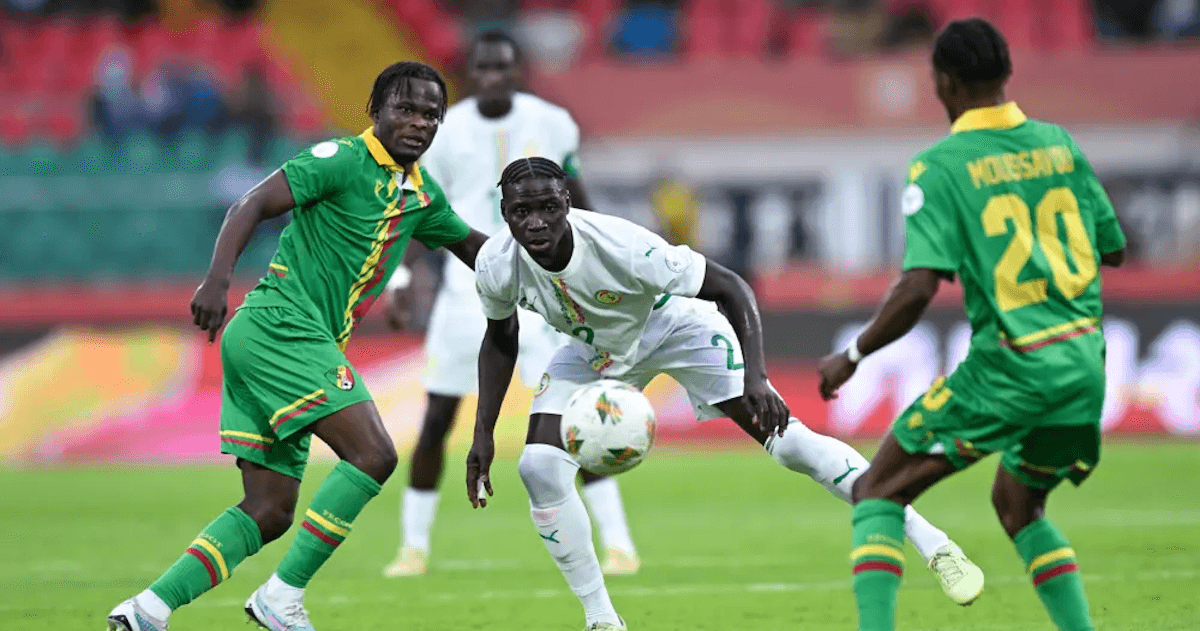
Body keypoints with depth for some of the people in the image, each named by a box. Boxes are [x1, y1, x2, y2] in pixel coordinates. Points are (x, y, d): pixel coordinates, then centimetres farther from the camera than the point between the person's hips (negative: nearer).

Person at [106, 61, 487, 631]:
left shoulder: (420, 193, 17)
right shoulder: (343, 160, -8)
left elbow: (471, 245, 35)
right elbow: (251, 206, -17)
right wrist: (217, 279, -30)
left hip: (305, 344, 9)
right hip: (278, 324, -9)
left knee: (270, 510, 4)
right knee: (373, 455, -18)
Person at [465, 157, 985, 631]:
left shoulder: (619, 245, -39)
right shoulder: (497, 266, -26)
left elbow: (731, 288, -29)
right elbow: (501, 338, -1)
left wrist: (755, 377, -41)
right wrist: (483, 434, -5)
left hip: (672, 325, -4)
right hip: (595, 351, 4)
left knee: (787, 440, -13)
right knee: (539, 468, -15)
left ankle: (936, 546, -6)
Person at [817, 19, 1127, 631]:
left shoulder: (939, 167, -8)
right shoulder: (1058, 144, 9)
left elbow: (918, 288, -17)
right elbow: (1113, 248, 17)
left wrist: (853, 356, -3)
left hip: (1008, 366, -6)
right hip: (1085, 362, 6)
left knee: (877, 491, 5)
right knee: (1017, 504, 28)